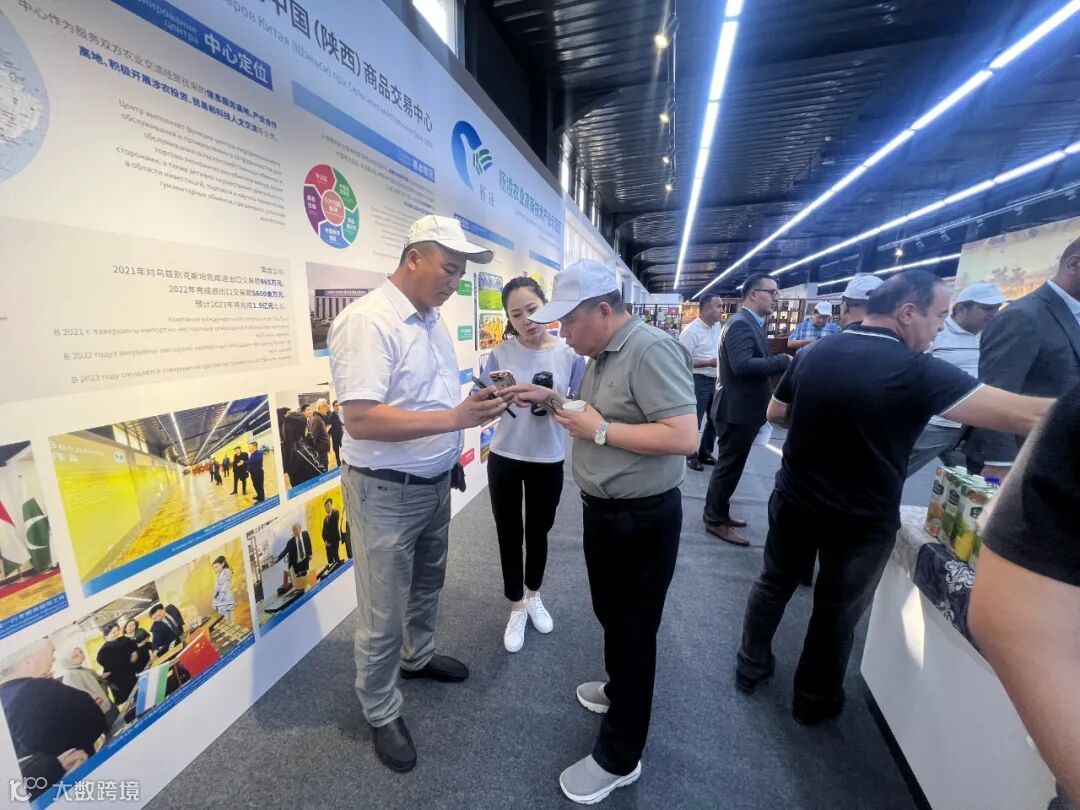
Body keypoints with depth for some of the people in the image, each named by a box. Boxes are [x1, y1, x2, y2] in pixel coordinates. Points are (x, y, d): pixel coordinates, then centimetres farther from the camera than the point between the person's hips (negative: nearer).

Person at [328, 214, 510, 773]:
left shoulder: (434, 321, 7)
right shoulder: (368, 321, -22)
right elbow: (361, 419, -29)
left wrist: (477, 402, -2)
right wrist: (456, 419, -31)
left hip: (435, 483, 9)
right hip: (386, 492, -8)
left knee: (426, 584, 28)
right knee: (383, 616, 11)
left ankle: (418, 657, 54)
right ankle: (381, 715, 35)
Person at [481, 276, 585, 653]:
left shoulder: (570, 353, -7)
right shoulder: (500, 353, -8)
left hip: (548, 461, 0)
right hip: (505, 458, 0)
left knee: (538, 533, 19)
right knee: (509, 535, 13)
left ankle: (533, 597, 47)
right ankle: (517, 608, 37)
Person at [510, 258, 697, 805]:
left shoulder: (650, 349, -22)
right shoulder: (602, 353, 8)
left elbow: (684, 437, -28)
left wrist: (599, 430, -24)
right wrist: (550, 399, 6)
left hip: (641, 520, -9)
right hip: (604, 510, 9)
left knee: (633, 629, 9)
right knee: (610, 614, 26)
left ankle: (618, 757, 31)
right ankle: (619, 690, 53)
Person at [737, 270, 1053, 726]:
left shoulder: (814, 354, -5)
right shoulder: (918, 371, -19)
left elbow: (775, 414, 7)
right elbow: (1027, 415, -20)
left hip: (794, 498, 4)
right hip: (862, 518, -3)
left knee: (774, 583, 22)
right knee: (838, 610, 17)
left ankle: (751, 665, 39)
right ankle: (813, 701, 37)